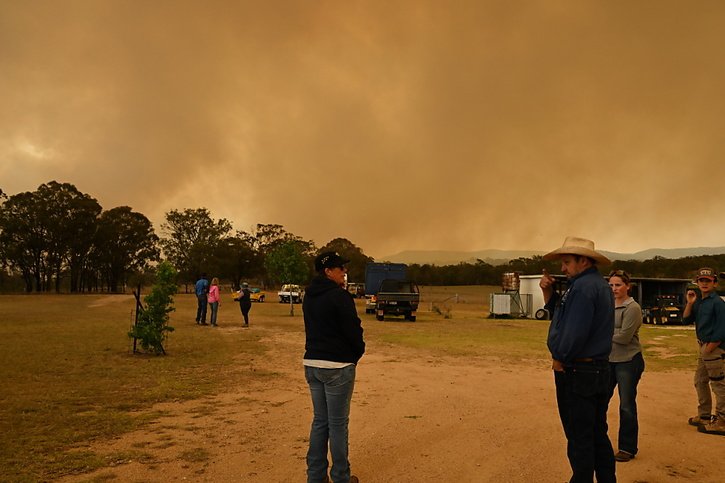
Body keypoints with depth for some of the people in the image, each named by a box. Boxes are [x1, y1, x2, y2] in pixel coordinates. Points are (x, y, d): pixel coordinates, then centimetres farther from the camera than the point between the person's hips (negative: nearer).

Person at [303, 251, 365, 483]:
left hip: (311, 364, 8)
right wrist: (357, 353, 3)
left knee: (319, 420, 16)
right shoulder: (340, 296, -17)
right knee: (338, 423, 3)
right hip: (337, 366, -8)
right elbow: (353, 330, -14)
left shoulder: (309, 296, 9)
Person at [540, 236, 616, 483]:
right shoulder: (601, 285, 15)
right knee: (598, 435, 18)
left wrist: (559, 359, -11)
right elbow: (558, 312, 18)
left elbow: (574, 331, -26)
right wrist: (548, 291, 3)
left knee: (579, 439, 0)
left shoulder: (583, 286, -18)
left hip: (576, 373, -10)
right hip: (600, 370, 10)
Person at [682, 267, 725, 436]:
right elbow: (686, 320, 8)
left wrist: (708, 349, -17)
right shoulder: (699, 302, 11)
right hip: (704, 348, 10)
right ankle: (704, 415, 31)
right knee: (700, 382, 18)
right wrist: (689, 303, -3)